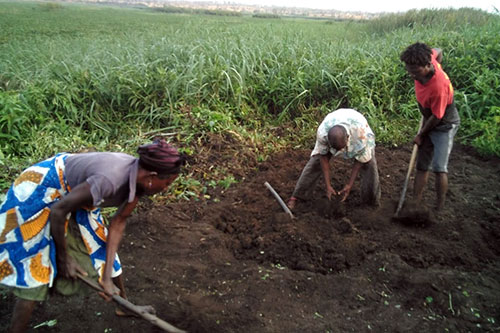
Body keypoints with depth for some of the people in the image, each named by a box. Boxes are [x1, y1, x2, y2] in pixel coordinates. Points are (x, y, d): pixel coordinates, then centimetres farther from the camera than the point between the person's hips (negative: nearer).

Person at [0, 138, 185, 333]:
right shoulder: (109, 179, -40)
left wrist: (107, 278, -9)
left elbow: (118, 223, -8)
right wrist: (63, 257, -12)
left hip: (71, 194, 7)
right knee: (35, 270, -6)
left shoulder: (138, 178, -15)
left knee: (99, 251, 14)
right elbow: (58, 211, -29)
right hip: (38, 194, -7)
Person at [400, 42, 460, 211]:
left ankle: (439, 210, -5)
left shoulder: (438, 86, -37)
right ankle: (416, 204, 17)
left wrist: (421, 135, -8)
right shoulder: (428, 57, -17)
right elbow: (438, 51, 9)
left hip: (445, 126, -8)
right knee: (422, 166, 10)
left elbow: (437, 117, -24)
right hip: (429, 123, 8)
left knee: (439, 168, -16)